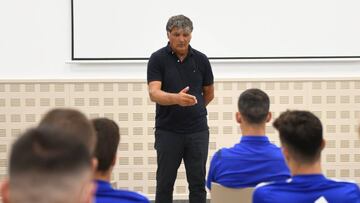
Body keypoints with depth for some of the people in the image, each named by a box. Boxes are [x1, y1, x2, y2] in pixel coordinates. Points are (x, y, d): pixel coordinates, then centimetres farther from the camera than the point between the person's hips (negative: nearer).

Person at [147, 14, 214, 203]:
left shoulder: (201, 60, 1)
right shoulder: (157, 59, -8)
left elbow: (209, 93, 15)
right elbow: (154, 93, -21)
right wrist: (176, 99, -39)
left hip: (198, 130, 2)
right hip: (167, 131, -2)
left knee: (198, 182, 5)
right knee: (165, 183, 4)